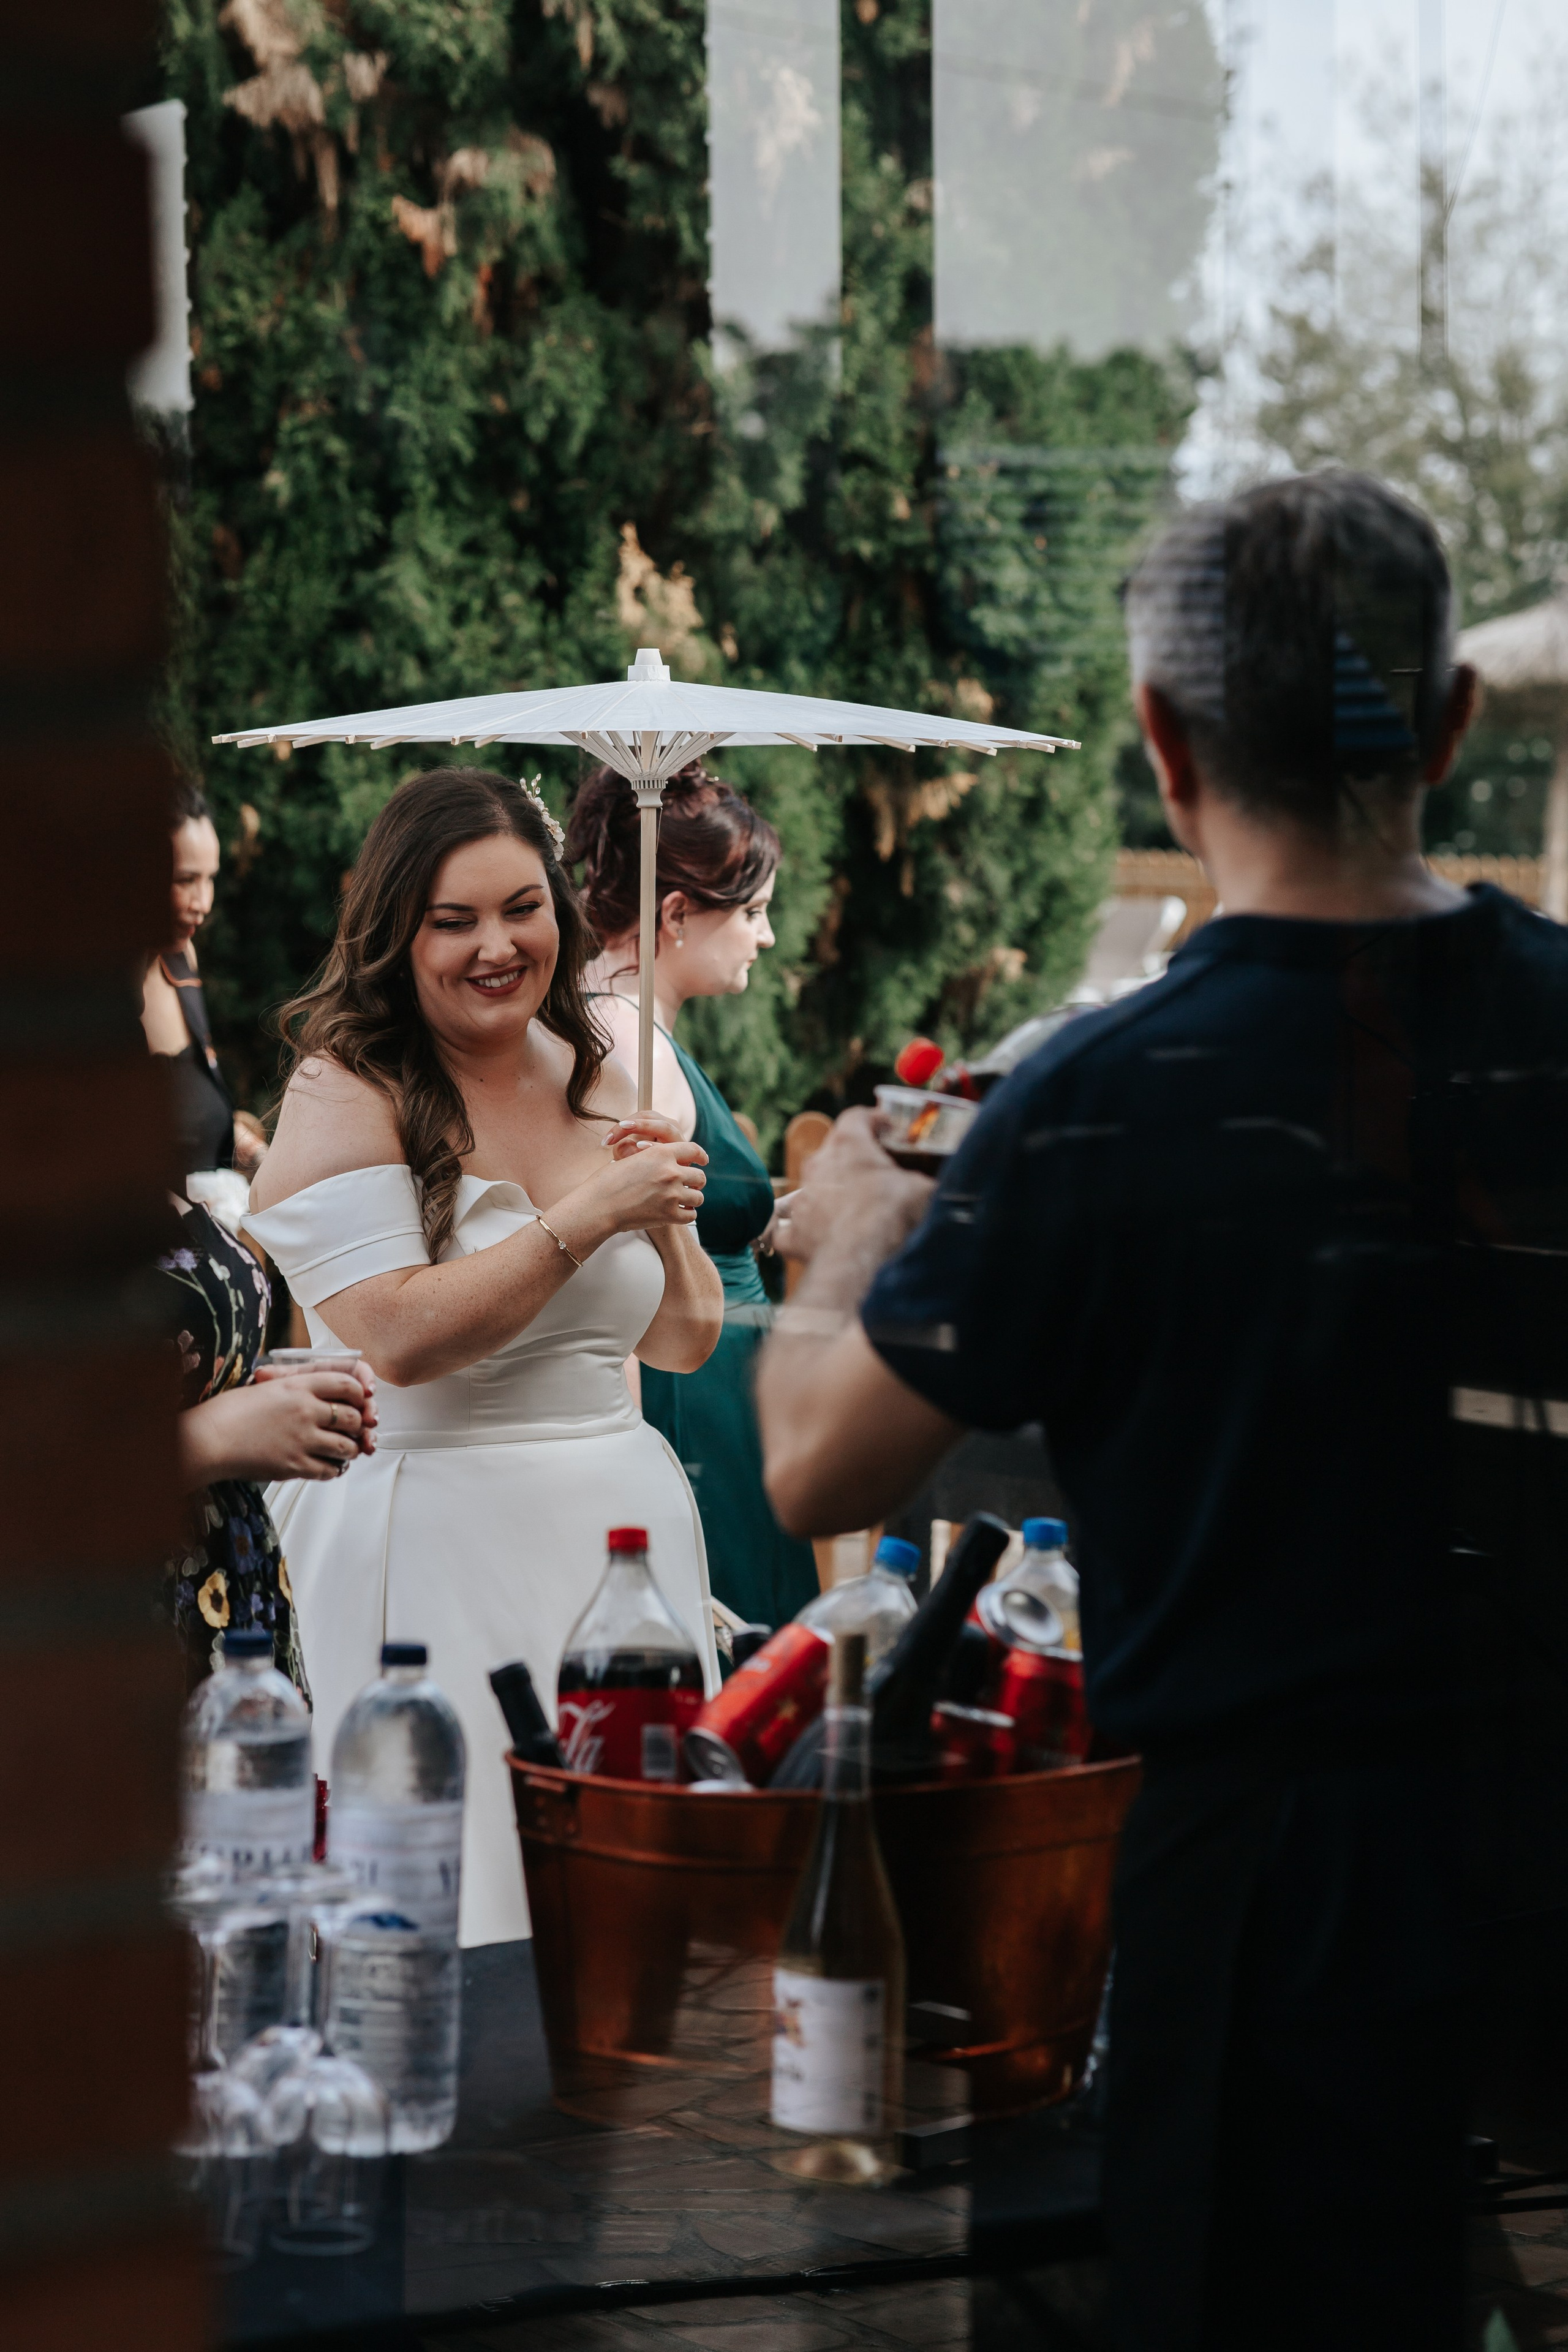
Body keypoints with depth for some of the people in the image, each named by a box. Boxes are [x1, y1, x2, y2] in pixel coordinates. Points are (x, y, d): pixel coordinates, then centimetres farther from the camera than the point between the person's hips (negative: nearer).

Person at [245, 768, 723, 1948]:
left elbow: (684, 1342, 15)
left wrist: (666, 1221, -5)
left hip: (623, 1526, 6)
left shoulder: (596, 1079, 11)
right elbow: (403, 1338, -19)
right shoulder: (346, 1094, -8)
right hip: (439, 1542, -6)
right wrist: (588, 1218, -16)